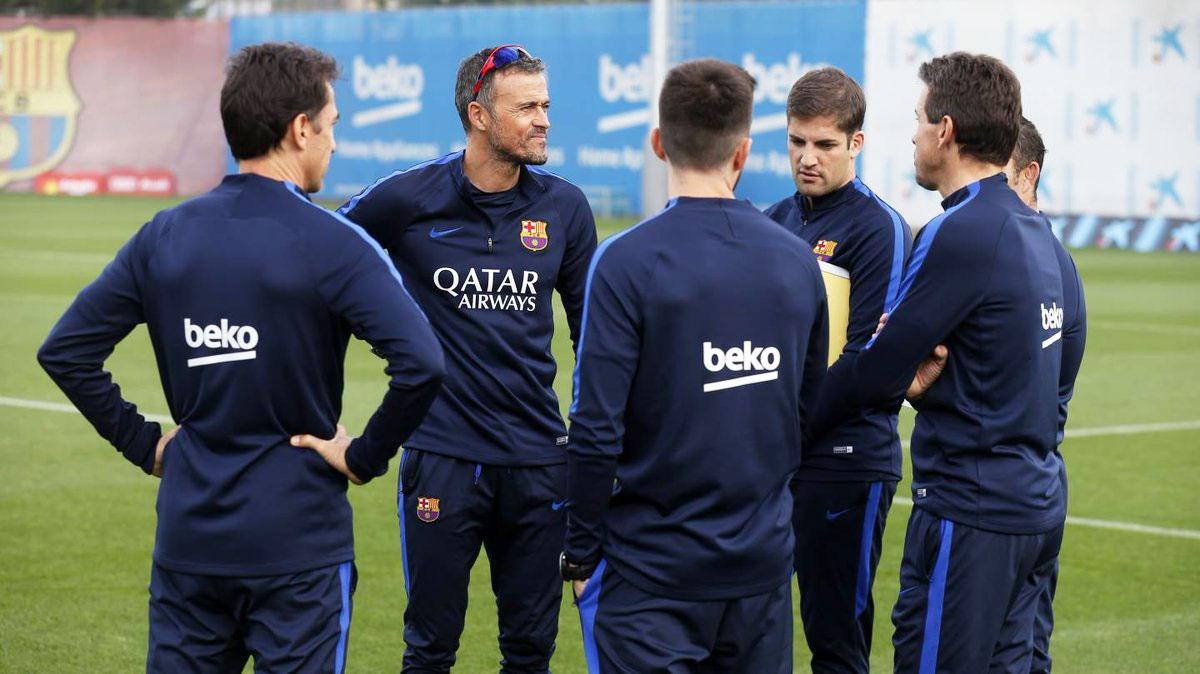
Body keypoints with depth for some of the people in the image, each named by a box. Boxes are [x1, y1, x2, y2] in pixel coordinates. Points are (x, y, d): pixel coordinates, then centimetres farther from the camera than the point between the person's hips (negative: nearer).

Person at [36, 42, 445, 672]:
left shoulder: (163, 236, 3)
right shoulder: (333, 246, -11)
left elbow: (65, 351, 5)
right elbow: (420, 364, -23)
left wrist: (143, 443, 9)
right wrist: (367, 455, -9)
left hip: (188, 538, 4)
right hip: (300, 548, -4)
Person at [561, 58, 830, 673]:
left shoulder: (627, 262, -13)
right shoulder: (797, 261, 2)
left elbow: (596, 432, -15)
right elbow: (810, 409, 11)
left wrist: (582, 553, -4)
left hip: (653, 570, -5)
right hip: (764, 562, 5)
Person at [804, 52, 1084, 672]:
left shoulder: (959, 234, -17)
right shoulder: (1032, 230, 13)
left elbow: (876, 370, -14)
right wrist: (920, 370, -2)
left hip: (971, 512, -9)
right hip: (1036, 503, 9)